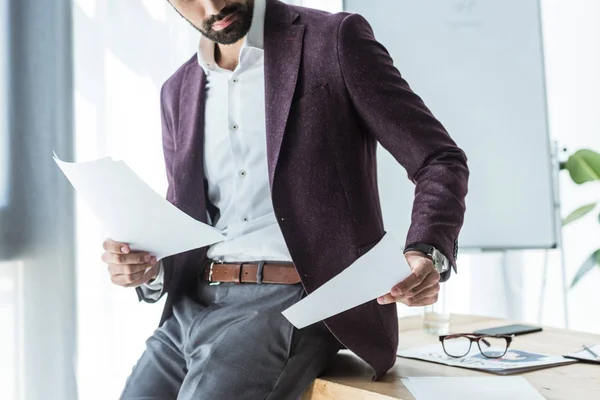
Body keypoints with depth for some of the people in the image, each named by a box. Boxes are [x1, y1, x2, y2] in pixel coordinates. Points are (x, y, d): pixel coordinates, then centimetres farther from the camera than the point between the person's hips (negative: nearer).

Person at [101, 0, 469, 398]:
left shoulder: (335, 39, -2)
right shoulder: (180, 91, 14)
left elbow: (441, 160, -3)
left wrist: (427, 255, -21)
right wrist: (148, 268, -1)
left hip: (293, 301, -5)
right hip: (191, 306, 6)